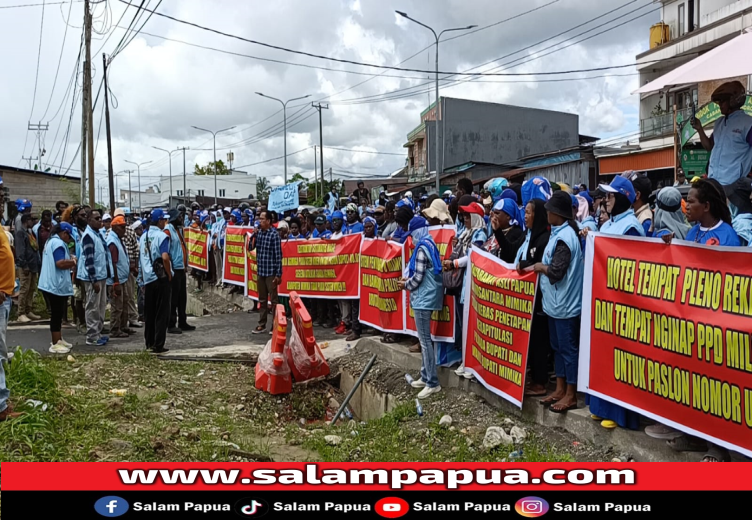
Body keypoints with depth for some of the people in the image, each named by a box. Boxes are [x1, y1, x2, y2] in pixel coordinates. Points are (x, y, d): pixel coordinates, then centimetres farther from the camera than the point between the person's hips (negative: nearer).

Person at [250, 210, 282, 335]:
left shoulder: (274, 234, -12)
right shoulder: (259, 232, 7)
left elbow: (278, 255, -13)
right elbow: (250, 248, 12)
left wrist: (278, 274, -16)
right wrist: (253, 236, -6)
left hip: (271, 272, -6)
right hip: (260, 271, 6)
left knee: (273, 300, 1)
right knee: (262, 300, 14)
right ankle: (262, 325, 22)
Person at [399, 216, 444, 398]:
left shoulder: (422, 248, -16)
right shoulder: (429, 244, 13)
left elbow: (418, 277, -19)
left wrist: (405, 285, -2)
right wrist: (409, 279, 13)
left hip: (423, 298, -10)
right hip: (427, 296, 10)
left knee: (425, 340, -7)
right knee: (424, 339, 15)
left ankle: (433, 383, -4)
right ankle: (425, 377, 22)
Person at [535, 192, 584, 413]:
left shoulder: (564, 237, -20)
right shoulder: (560, 233, 10)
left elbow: (555, 272, -23)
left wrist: (540, 267, -8)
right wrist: (541, 266, 1)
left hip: (565, 303, -10)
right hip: (555, 302, 10)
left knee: (568, 348, 0)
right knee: (558, 346, 16)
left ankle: (571, 395, 10)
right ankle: (560, 389, 26)